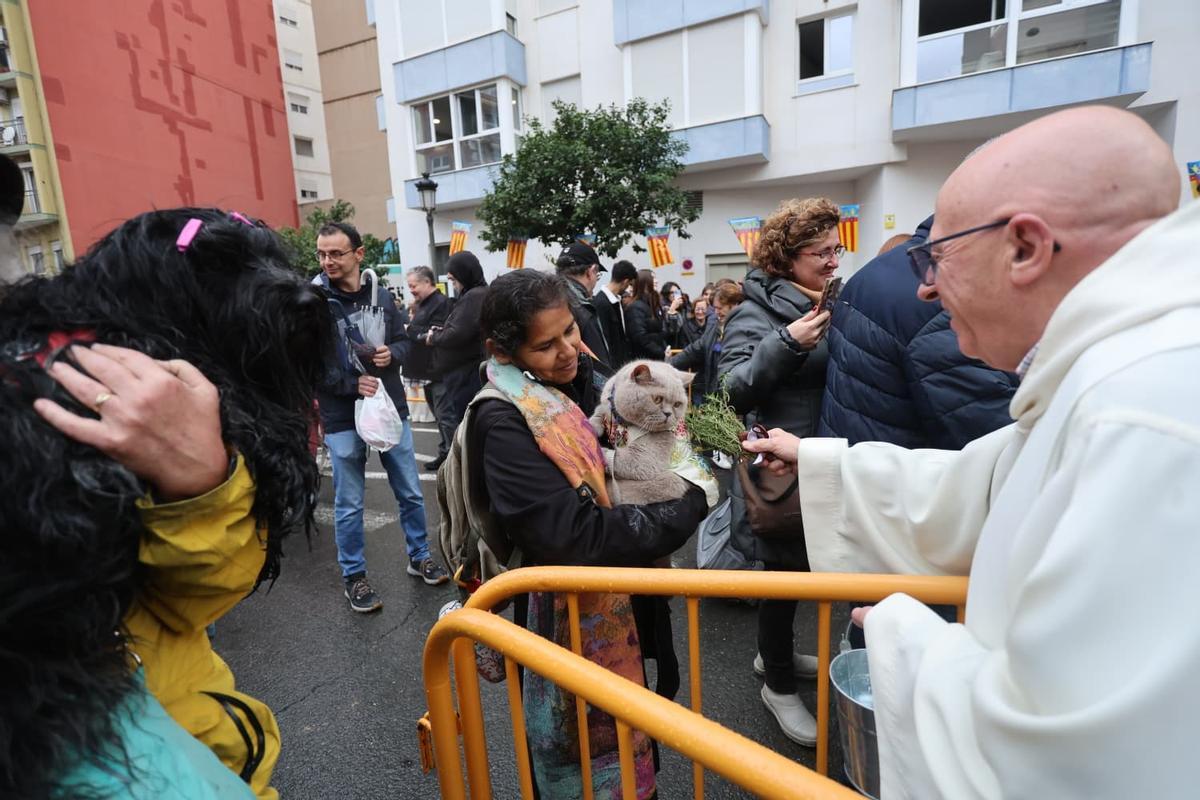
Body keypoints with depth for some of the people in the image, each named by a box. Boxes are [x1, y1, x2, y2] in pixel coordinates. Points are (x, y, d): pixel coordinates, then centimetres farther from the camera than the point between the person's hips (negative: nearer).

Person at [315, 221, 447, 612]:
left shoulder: (380, 295, 4)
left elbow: (404, 341, 11)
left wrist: (391, 354, -11)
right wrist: (351, 384, -22)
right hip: (342, 418, -3)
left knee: (410, 492, 14)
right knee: (349, 504, 9)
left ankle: (419, 557, 34)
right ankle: (354, 577, 27)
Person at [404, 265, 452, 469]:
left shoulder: (441, 303, -14)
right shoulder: (423, 304, 16)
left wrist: (411, 330, -13)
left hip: (438, 372, -10)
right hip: (427, 371, 10)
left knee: (445, 415, -6)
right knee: (439, 415, 15)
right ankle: (445, 453, 24)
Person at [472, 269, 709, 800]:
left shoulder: (578, 382, -3)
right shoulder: (506, 423, -26)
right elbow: (577, 536, -31)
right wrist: (689, 509, -25)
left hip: (618, 600, 7)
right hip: (569, 616, -7)